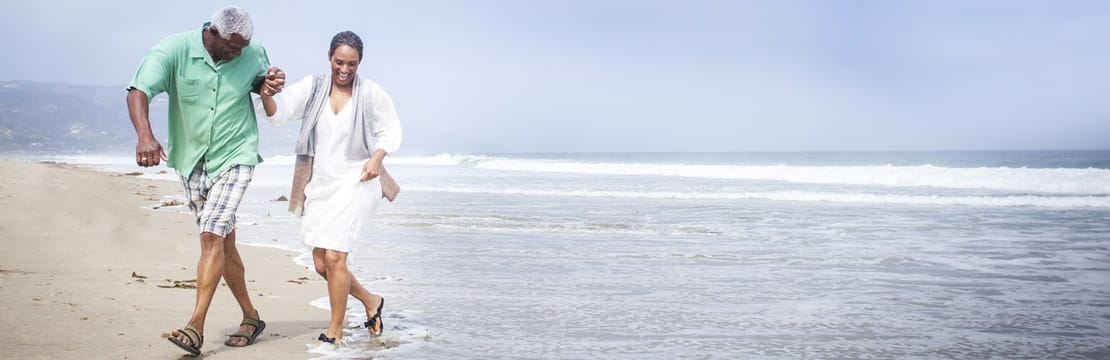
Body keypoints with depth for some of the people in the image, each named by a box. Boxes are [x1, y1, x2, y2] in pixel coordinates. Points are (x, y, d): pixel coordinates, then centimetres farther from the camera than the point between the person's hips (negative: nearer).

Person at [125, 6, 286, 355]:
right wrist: (145, 135, -42)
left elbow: (262, 83, 15)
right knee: (224, 242, 10)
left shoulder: (254, 54, -6)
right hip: (192, 161, 2)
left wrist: (271, 85, -11)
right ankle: (250, 317, 24)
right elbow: (138, 91, -23)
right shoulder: (174, 50, -13)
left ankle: (196, 328, -14)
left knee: (212, 237, -15)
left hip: (234, 157, -2)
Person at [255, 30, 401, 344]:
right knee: (321, 263, 8)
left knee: (334, 257, -13)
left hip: (354, 183, -5)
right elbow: (278, 111, -9)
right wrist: (266, 93, -30)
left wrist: (377, 158, -12)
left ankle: (335, 331, 4)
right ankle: (371, 301, 31)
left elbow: (391, 130, 5)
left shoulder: (371, 93, -5)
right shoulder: (312, 88, 1)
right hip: (320, 184, 5)